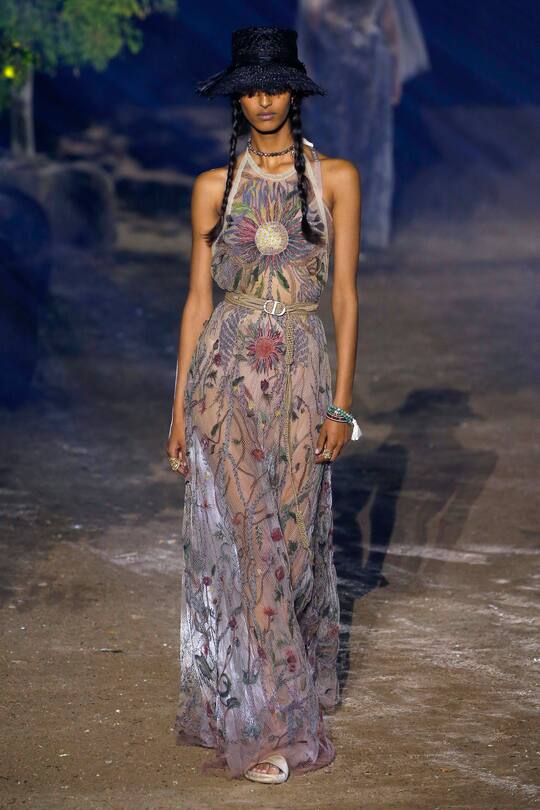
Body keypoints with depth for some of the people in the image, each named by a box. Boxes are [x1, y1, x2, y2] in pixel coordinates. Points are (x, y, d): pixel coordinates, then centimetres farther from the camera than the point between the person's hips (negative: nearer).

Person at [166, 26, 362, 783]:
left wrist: (341, 402, -5)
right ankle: (257, 725, 8)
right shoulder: (214, 187, 5)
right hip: (225, 372, 1)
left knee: (291, 535, 4)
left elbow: (345, 294, 0)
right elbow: (198, 298, 7)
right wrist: (181, 406, 4)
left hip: (302, 375, -1)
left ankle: (297, 685, 25)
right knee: (236, 538, 0)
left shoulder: (335, 179, 2)